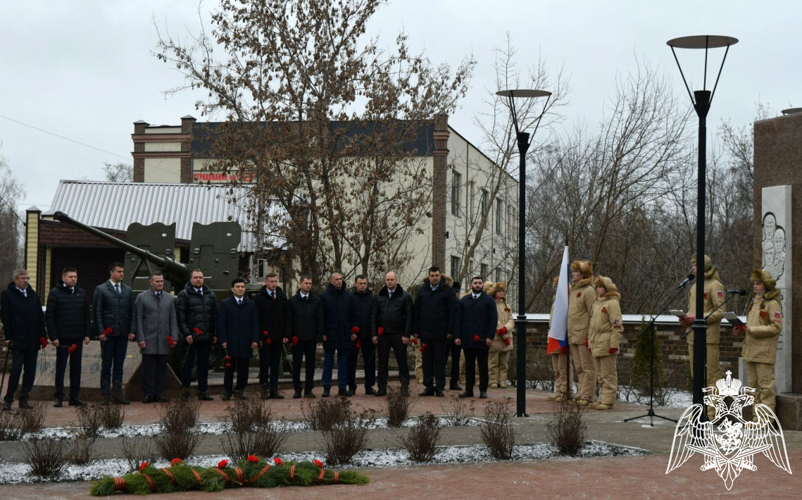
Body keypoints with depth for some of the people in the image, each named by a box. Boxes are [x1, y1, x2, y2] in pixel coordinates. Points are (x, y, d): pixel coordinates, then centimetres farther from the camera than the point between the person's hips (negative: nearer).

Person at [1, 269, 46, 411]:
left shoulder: (33, 295, 15)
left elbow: (40, 317, 16)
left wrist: (42, 336, 9)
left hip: (33, 341, 5)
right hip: (17, 340, -5)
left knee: (30, 371, 4)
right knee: (16, 369, -10)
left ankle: (24, 399, 12)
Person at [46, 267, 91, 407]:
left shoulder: (81, 293, 10)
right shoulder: (55, 293, -3)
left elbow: (86, 315, 13)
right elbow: (50, 316, -6)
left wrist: (87, 334, 5)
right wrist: (53, 337, -12)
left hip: (78, 337, 4)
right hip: (62, 337, -4)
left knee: (76, 368, 7)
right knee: (60, 368, 1)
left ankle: (74, 396, 13)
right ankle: (59, 397, 5)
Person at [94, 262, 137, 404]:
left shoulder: (128, 290, 13)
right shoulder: (101, 290, 0)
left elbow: (133, 312, 12)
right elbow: (97, 313, -3)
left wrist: (132, 331, 3)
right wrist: (101, 332, -10)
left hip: (123, 334, 4)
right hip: (108, 333, -4)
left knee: (119, 366, 7)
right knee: (106, 365, 1)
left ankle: (118, 395, 10)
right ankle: (105, 396, 5)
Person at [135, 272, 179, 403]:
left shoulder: (169, 298, 13)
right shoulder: (142, 297, 3)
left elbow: (173, 319, 12)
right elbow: (139, 319, 0)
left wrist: (174, 337, 3)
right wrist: (140, 338, -8)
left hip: (164, 340, 3)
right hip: (149, 339, -3)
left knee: (161, 368, 4)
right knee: (148, 369, -1)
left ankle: (159, 394, 11)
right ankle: (148, 394, 5)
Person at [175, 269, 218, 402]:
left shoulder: (210, 295, 13)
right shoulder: (184, 295, -1)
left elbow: (214, 315, 14)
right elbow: (180, 316, -6)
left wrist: (215, 334, 7)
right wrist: (186, 333, -13)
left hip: (206, 337, 4)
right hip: (191, 336, -4)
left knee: (204, 364, 8)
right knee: (188, 364, 2)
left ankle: (203, 391, 13)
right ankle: (185, 390, 11)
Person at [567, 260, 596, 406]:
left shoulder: (588, 290, -9)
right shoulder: (573, 290, 17)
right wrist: (568, 333, 18)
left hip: (584, 335, -9)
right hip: (573, 336, 9)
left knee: (587, 367, -4)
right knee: (578, 368, 12)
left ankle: (587, 396, -3)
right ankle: (581, 394, 17)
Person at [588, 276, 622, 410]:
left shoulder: (612, 303, -7)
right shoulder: (596, 304, 19)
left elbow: (617, 326, -13)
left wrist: (614, 344, -18)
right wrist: (590, 342, 20)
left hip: (606, 344, -9)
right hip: (596, 345, 9)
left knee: (608, 374, -6)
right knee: (600, 375, 13)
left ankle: (608, 401, -4)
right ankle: (602, 399, 18)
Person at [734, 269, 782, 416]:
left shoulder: (772, 303, -9)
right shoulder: (755, 302, 18)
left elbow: (776, 327, -16)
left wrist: (752, 330, -18)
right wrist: (742, 330, 7)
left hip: (764, 351, -9)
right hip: (751, 351, 9)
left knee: (765, 385, -5)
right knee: (753, 385, 11)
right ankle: (757, 416, 17)